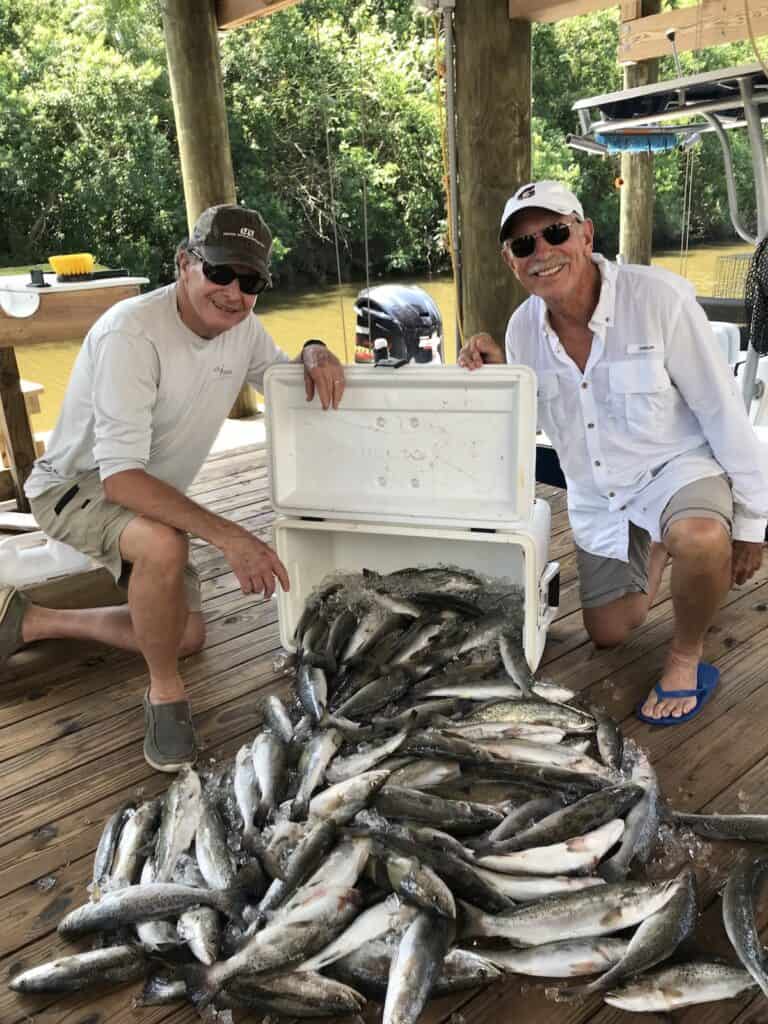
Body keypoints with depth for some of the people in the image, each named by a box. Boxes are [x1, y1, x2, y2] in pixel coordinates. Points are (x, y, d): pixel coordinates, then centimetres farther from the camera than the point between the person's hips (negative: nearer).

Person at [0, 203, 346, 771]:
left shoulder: (241, 325, -8)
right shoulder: (132, 333, -31)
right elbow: (121, 476, -37)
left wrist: (314, 352, -16)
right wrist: (229, 536, -46)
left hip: (149, 495, 8)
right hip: (77, 485, -8)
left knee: (186, 634, 12)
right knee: (165, 545, -40)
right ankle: (165, 693, -15)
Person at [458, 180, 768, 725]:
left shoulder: (661, 298, -24)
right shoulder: (523, 326, -9)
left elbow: (723, 413, -18)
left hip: (677, 466, -5)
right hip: (596, 496, 5)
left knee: (702, 540, -40)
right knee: (608, 634, 16)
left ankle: (686, 655, -8)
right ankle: (654, 549, 46)